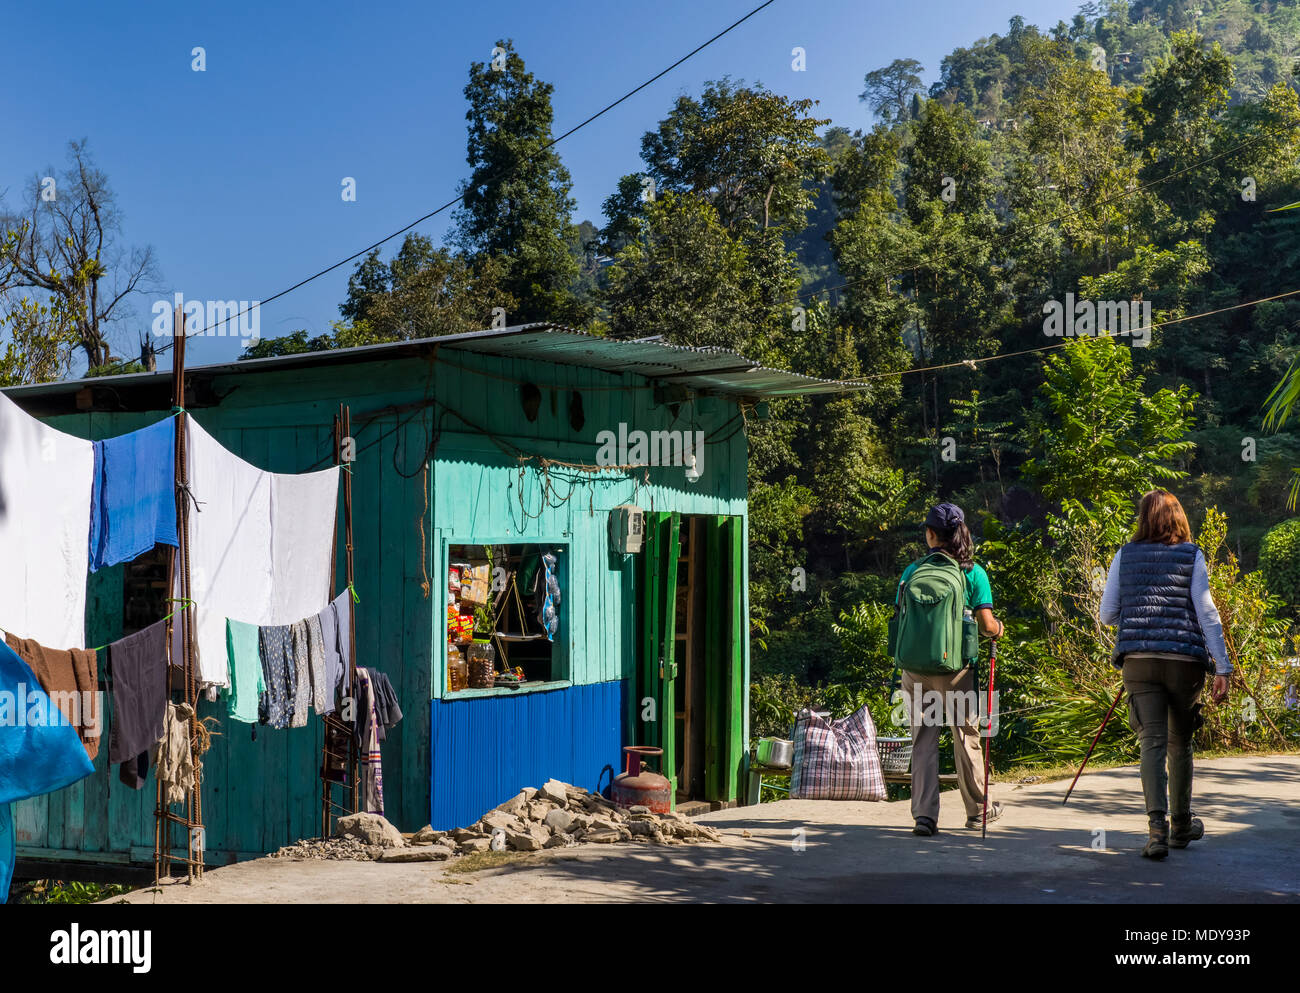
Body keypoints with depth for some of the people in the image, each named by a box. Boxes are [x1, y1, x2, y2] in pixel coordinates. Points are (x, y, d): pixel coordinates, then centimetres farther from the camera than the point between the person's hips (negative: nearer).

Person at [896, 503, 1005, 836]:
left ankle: (924, 814, 0)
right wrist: (998, 628, 16)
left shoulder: (912, 571, 1)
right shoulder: (973, 572, -4)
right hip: (955, 667, -1)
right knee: (966, 737, 13)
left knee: (922, 741, 6)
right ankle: (978, 809, 27)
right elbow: (986, 625, -6)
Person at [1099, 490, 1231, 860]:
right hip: (1185, 660, 0)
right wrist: (1222, 668, -2)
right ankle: (1181, 826, 28)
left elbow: (1107, 614, 10)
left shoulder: (1125, 555, 9)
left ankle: (1157, 827, -17)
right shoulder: (1192, 555, 5)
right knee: (1180, 743, 14)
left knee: (1152, 742, -1)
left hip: (1138, 659, 0)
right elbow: (1207, 612, -2)